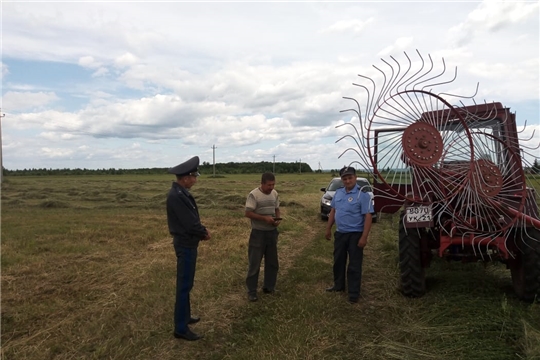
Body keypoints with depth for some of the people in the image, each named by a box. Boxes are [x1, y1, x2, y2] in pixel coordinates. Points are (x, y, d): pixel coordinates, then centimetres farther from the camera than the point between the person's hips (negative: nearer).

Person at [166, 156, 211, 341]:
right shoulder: (177, 196, -25)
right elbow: (190, 224, -25)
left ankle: (185, 316, 35)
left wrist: (202, 229, 0)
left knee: (185, 283, 20)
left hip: (187, 242, 10)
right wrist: (204, 233, -8)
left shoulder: (181, 192, 7)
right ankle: (181, 328, 8)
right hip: (185, 244, -10)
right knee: (184, 284, -2)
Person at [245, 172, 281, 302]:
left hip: (272, 232, 6)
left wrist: (278, 219, -6)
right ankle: (251, 291, 13)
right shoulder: (254, 194, -15)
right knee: (254, 263, 2)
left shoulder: (275, 194, 5)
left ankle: (269, 287, 31)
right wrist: (265, 218, -23)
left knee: (272, 262, 15)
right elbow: (248, 213, -16)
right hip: (258, 233, -6)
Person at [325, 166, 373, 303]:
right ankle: (338, 285, 36)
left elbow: (368, 217, -18)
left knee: (354, 265, 3)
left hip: (355, 235, -6)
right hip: (340, 233, 6)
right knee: (338, 261, 18)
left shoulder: (363, 194, -15)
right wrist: (328, 229, 13)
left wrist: (364, 237, -22)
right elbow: (333, 211, 13)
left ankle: (354, 293, 15)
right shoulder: (338, 193, 5)